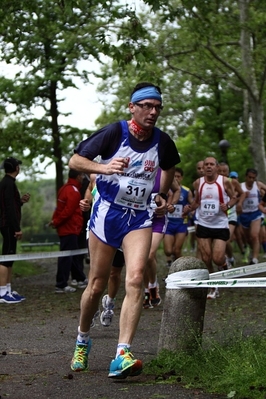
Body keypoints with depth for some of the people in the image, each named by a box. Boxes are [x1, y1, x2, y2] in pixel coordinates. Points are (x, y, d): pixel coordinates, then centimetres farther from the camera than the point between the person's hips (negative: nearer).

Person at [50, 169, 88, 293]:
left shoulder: (64, 188, 14)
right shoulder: (73, 191, -17)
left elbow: (59, 207, 14)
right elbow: (68, 211, -20)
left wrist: (55, 220, 6)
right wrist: (56, 222, -11)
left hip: (65, 228, 10)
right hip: (70, 229, -10)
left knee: (74, 255, 19)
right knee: (66, 257, -7)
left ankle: (81, 279, 30)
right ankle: (61, 285, -7)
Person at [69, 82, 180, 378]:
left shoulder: (162, 141, 2)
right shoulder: (114, 133, -11)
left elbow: (168, 168, 26)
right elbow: (75, 161, -13)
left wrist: (163, 194, 15)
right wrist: (104, 168, -29)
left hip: (139, 217, 2)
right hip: (107, 212, -2)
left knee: (135, 279, -18)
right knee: (97, 285, 5)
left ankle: (122, 356, -24)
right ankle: (82, 341, 32)